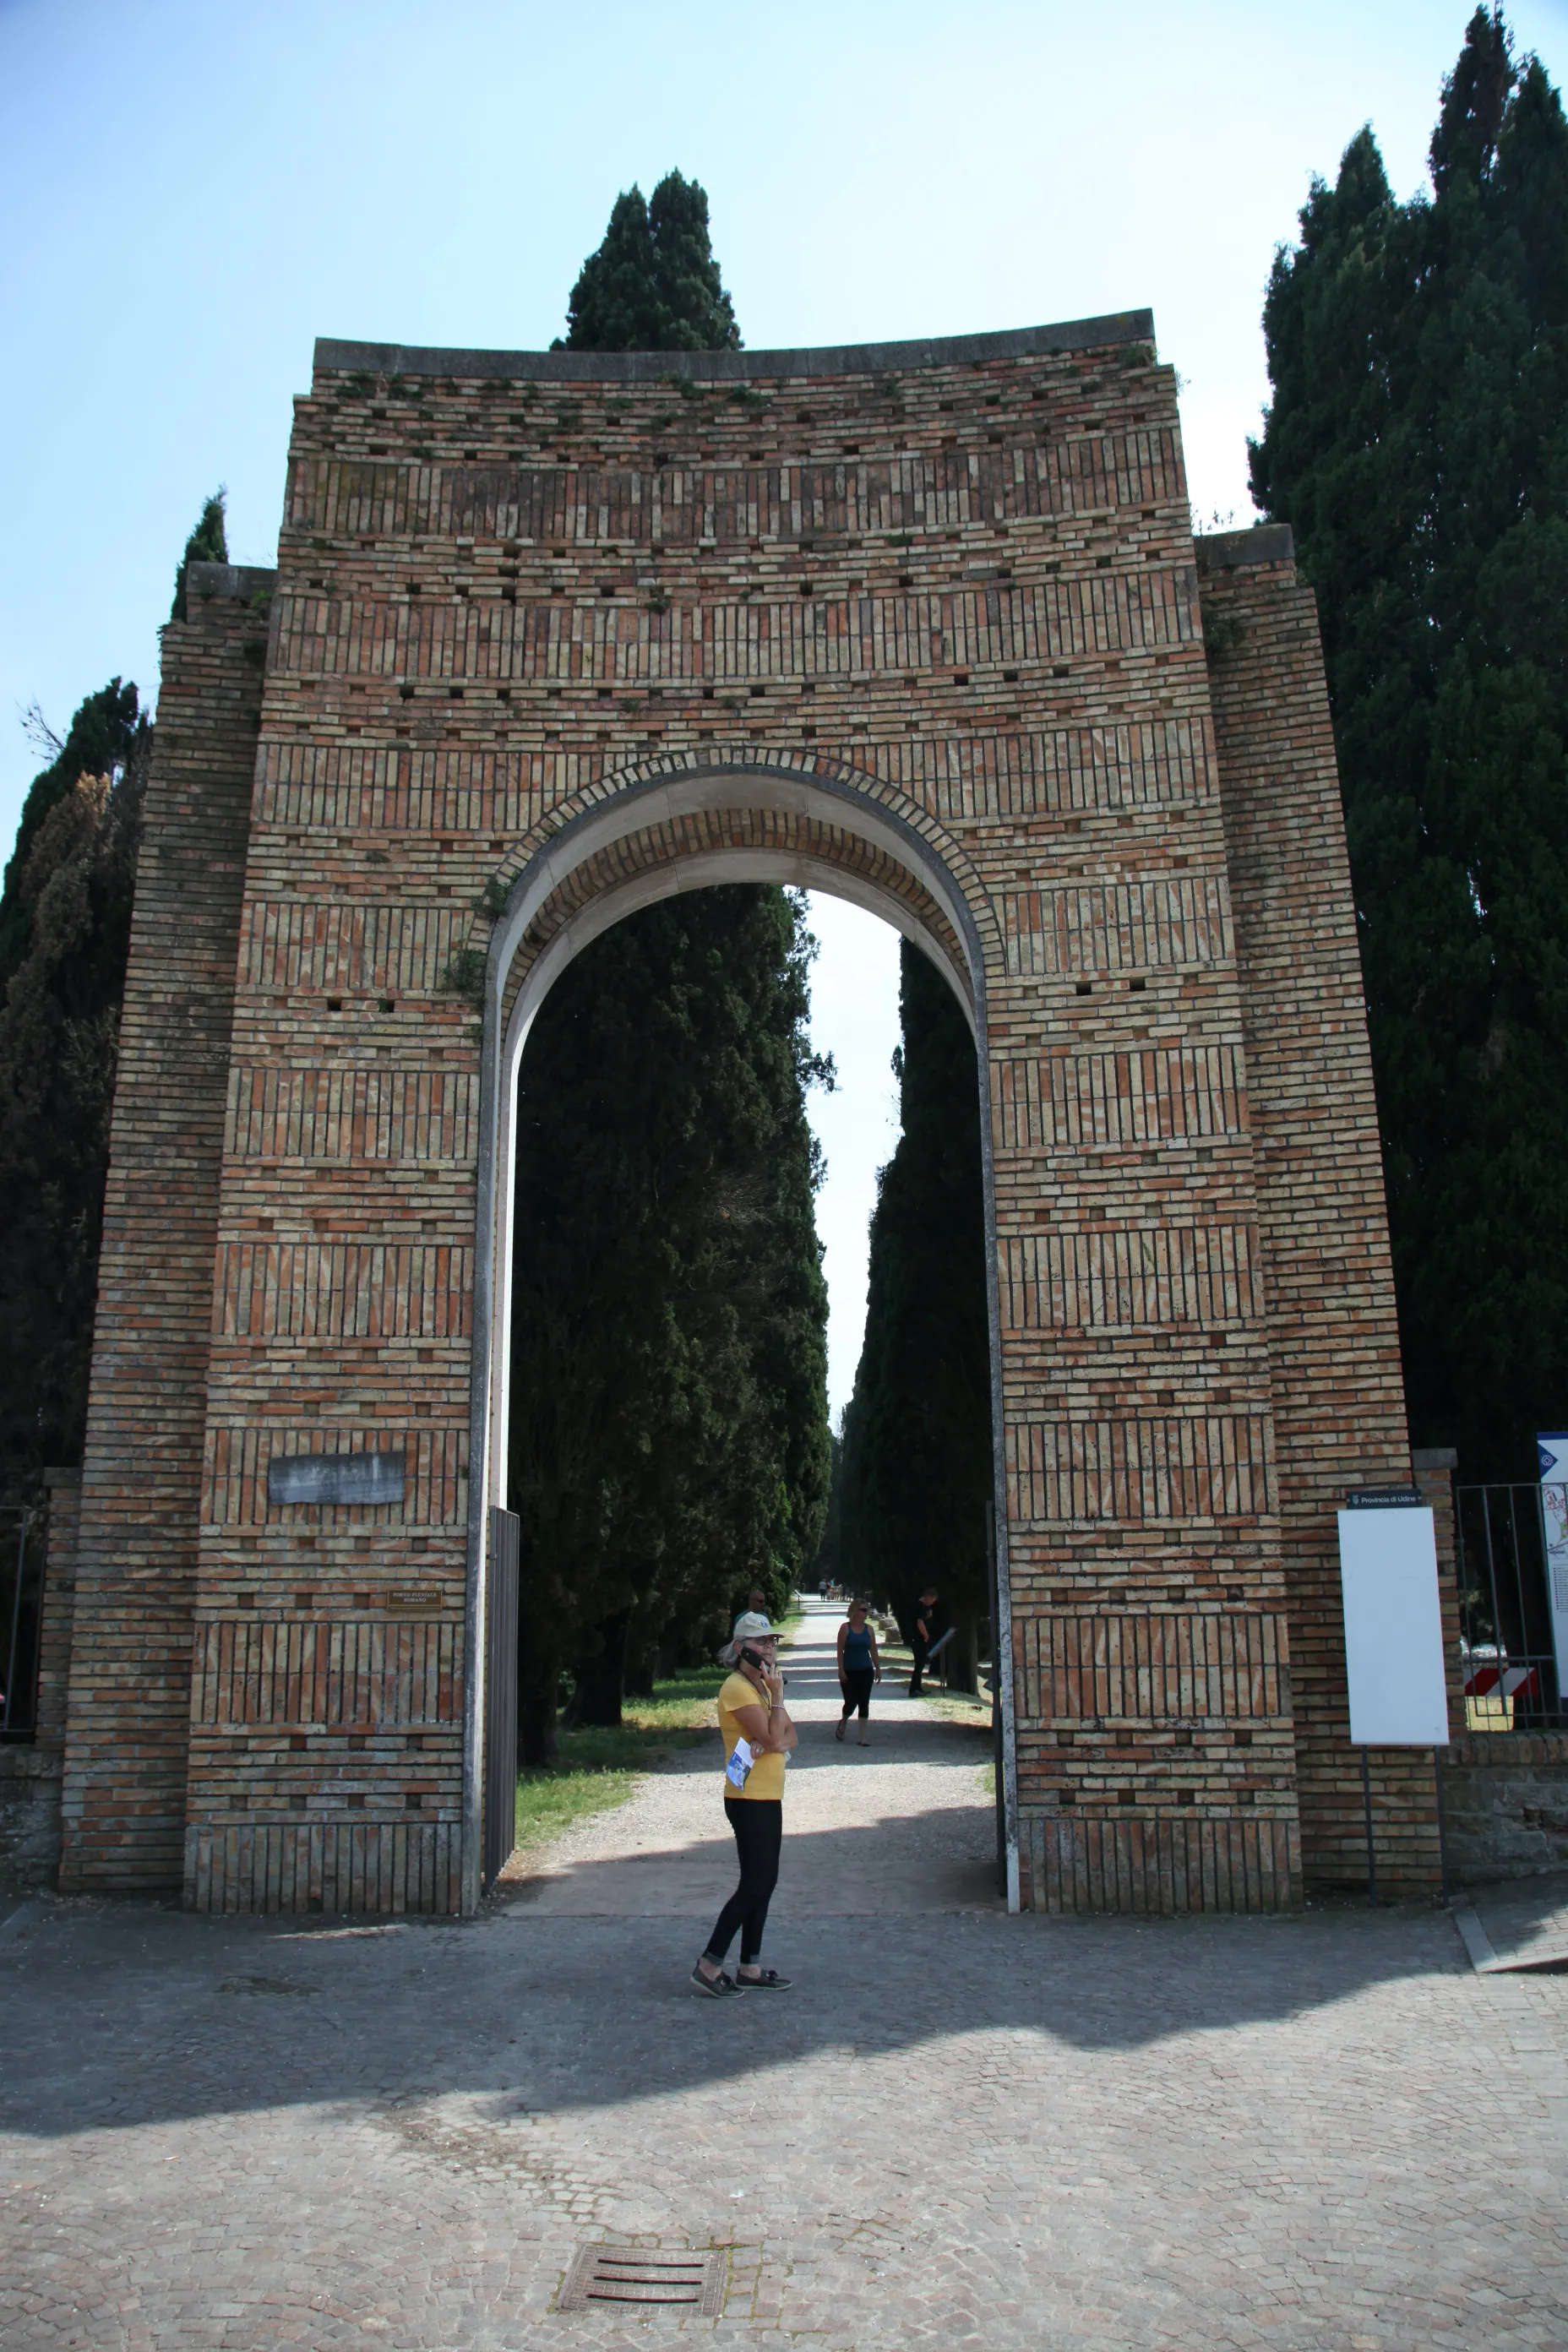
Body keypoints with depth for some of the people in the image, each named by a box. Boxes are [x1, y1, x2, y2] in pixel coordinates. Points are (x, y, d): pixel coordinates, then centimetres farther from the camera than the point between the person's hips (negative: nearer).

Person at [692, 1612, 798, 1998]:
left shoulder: (762, 1686, 14)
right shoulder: (737, 1689, -16)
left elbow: (790, 1738, 7)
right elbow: (773, 1739, -22)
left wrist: (770, 1744, -14)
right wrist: (778, 1694, -16)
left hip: (768, 1797, 9)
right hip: (749, 1800, -9)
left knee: (764, 1883, 12)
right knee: (754, 1886, -7)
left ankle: (750, 1968, 19)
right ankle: (709, 1964, 1)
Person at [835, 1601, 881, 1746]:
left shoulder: (869, 1629, 4)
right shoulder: (845, 1628, -6)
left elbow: (873, 1651, 10)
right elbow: (840, 1650, -7)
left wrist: (878, 1669, 8)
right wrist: (841, 1670, -12)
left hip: (866, 1671, 3)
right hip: (849, 1672, -3)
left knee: (864, 1703, 2)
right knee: (851, 1702, -3)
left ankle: (863, 1736, 8)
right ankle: (843, 1723, 30)